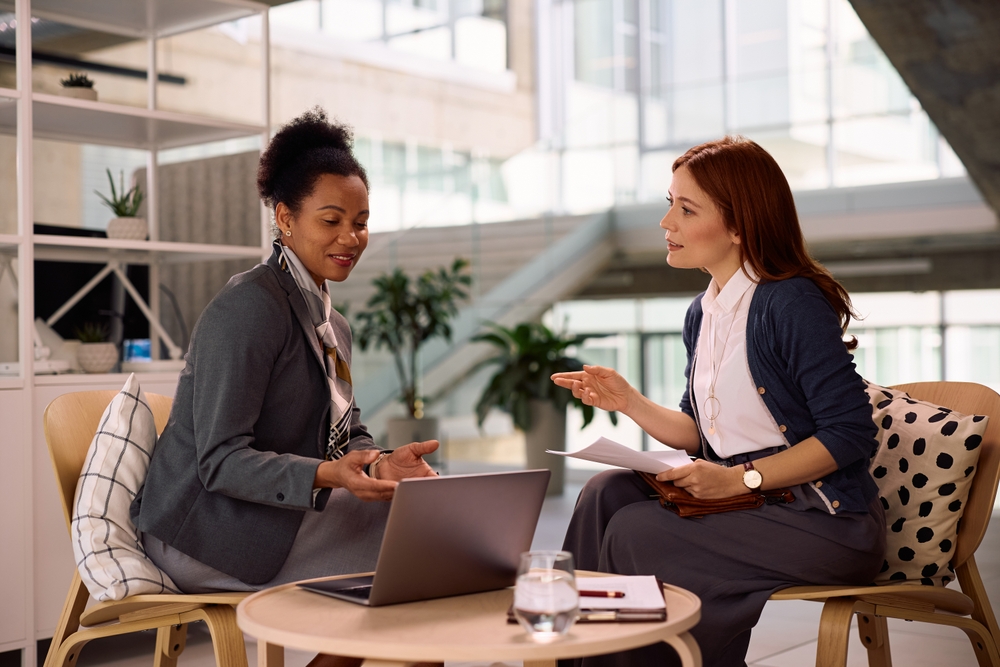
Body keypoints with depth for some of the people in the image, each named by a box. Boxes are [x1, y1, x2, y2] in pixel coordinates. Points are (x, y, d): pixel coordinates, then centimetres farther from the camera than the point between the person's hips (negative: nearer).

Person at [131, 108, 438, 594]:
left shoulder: (333, 327, 15)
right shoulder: (249, 308, -16)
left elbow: (348, 434, 12)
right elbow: (221, 459, -21)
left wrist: (379, 464, -12)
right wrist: (326, 474, -35)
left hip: (273, 512, 9)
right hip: (205, 528, -9)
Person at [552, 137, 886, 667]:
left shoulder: (791, 303, -17)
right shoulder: (701, 313, 9)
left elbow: (849, 434, -19)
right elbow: (701, 433, 15)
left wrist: (739, 479, -21)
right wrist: (628, 402, -1)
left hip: (826, 523, -7)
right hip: (749, 505, 8)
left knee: (634, 533, -18)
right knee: (608, 493, -9)